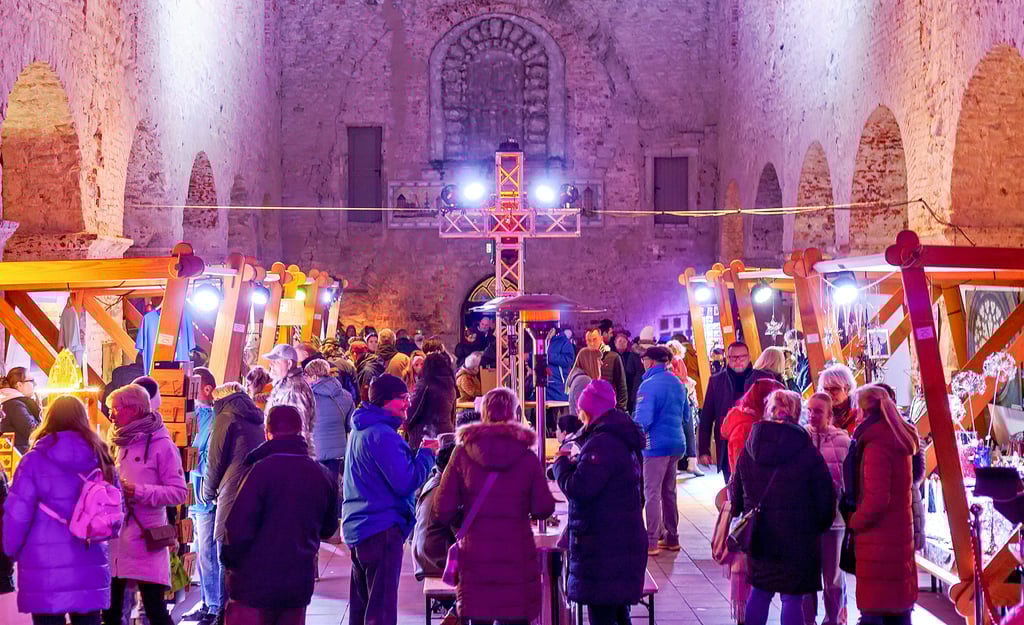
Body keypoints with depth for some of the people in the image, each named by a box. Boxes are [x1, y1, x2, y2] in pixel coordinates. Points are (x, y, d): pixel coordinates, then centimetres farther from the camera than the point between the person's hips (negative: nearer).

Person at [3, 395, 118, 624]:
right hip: (91, 565, 3)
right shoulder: (101, 459, 5)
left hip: (44, 566, -3)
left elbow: (17, 513, -7)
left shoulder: (35, 459, -6)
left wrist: (11, 550, 9)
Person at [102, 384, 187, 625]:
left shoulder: (161, 444, -8)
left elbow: (179, 492, -12)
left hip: (145, 540, -7)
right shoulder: (117, 443, 15)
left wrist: (138, 492, -21)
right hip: (114, 538, 7)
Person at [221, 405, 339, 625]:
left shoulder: (261, 470, -15)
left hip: (255, 584, -5)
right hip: (299, 583, 5)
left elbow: (239, 528, -17)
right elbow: (327, 529, 15)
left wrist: (230, 563, 0)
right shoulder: (324, 476, 3)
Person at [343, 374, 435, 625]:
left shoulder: (360, 430, 13)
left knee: (360, 603, 17)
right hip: (381, 529, -10)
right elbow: (405, 482, -22)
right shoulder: (382, 434, -19)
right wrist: (426, 454, -9)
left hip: (357, 527, 10)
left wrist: (417, 454, 9)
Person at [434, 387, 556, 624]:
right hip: (517, 555, -1)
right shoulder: (527, 457, -3)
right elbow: (543, 508, -4)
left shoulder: (463, 453, -2)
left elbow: (443, 509, -3)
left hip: (475, 554, 1)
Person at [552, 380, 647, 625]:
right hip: (624, 539, 10)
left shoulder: (601, 443, -20)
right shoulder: (623, 439, 14)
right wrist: (574, 464, 13)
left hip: (603, 547, -10)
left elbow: (578, 488, -24)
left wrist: (562, 463, -7)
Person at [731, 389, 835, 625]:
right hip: (797, 538, -4)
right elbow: (825, 497, -7)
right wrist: (821, 525, 11)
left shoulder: (749, 449, 0)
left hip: (758, 535, 4)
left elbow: (736, 493, 8)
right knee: (792, 598, 2)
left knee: (759, 592, 16)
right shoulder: (807, 453, -12)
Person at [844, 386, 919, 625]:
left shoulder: (875, 445, -19)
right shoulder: (900, 441, 9)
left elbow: (876, 499, -23)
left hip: (877, 536, -9)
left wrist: (853, 521, -8)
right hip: (900, 531, 9)